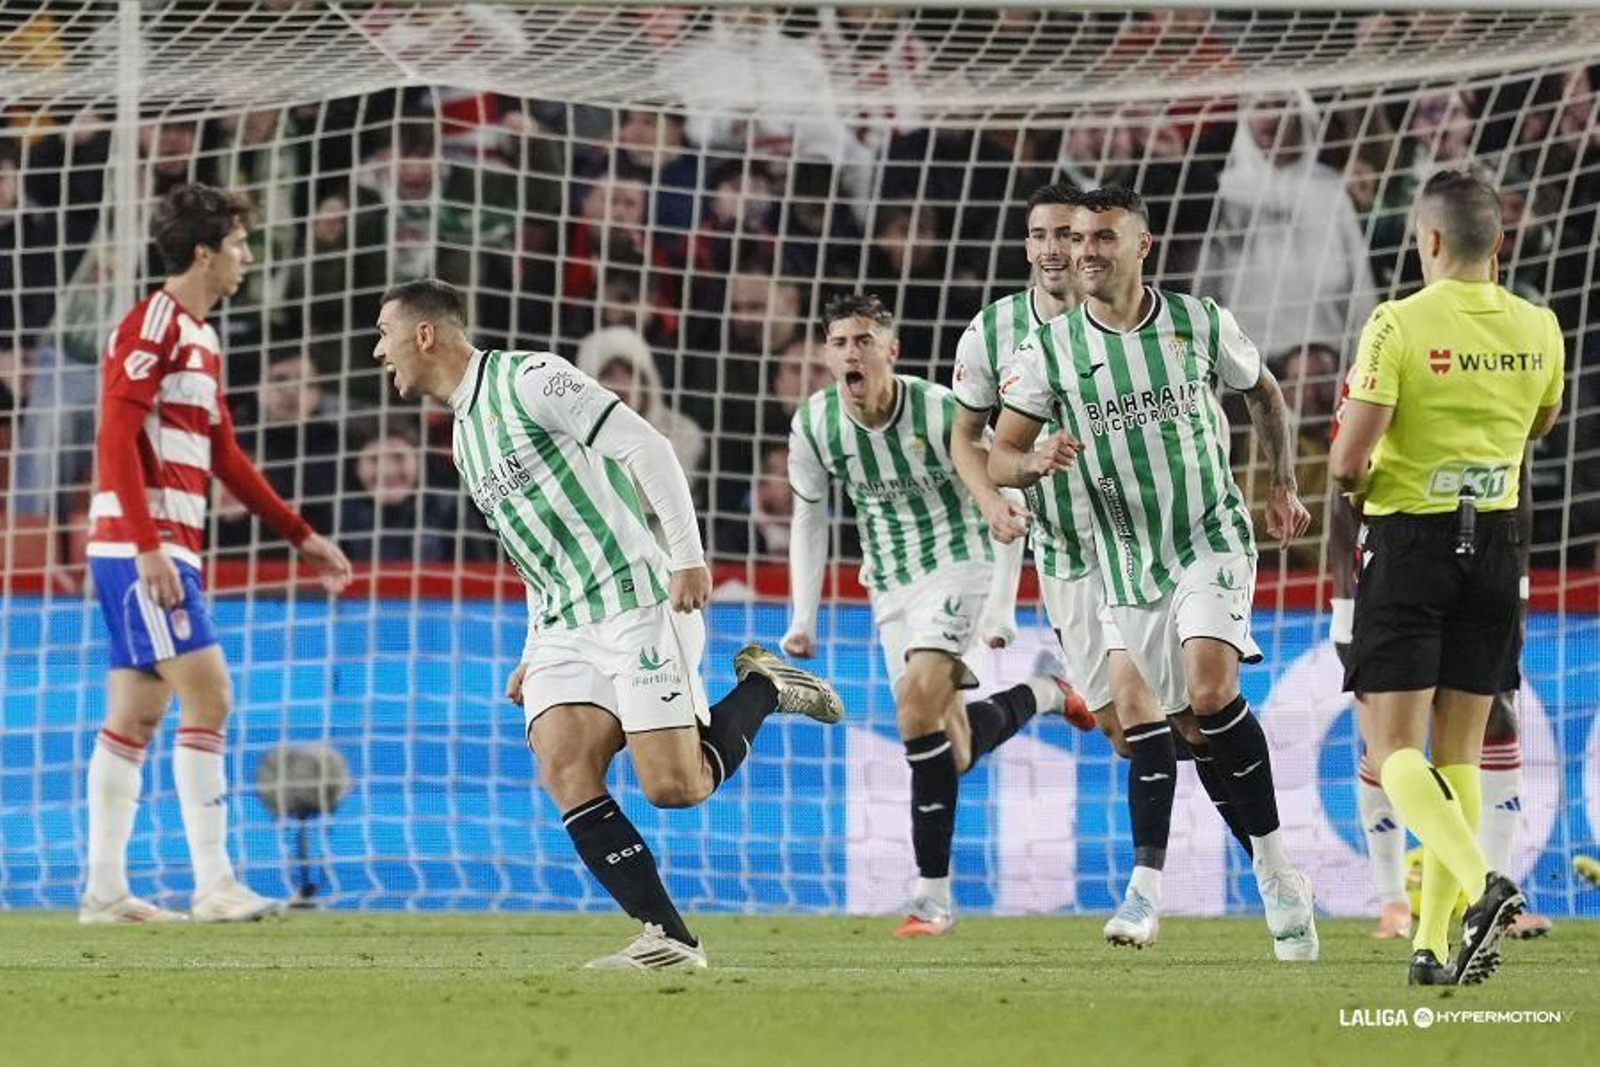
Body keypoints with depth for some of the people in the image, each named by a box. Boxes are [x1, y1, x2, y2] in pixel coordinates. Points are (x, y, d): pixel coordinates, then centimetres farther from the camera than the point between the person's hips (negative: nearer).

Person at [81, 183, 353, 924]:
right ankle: (214, 886, -14)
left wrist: (301, 536, 24)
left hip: (167, 552, 10)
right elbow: (116, 438, -18)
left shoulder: (200, 337, 18)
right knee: (207, 696, -13)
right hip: (141, 548, -10)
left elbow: (223, 456, 25)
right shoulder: (153, 323, -11)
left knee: (134, 717, 8)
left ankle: (104, 890, 9)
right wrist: (149, 547, -24)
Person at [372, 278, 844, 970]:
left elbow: (647, 446, -14)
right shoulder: (463, 438, 20)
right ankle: (668, 938, -15)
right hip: (566, 627, 8)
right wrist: (536, 653, 20)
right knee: (562, 770, -15)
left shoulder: (527, 379, -8)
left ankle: (763, 690, 13)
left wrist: (688, 557, -21)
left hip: (637, 597, -8)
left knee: (674, 786, -15)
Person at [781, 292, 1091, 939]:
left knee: (919, 706, -25)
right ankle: (1042, 695, 35)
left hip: (957, 565, -5)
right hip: (890, 588, 5)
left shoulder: (941, 412, -18)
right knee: (953, 751, 1)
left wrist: (1002, 608, -17)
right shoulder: (813, 425, -7)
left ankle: (933, 895, -20)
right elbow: (809, 517, 9)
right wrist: (803, 618, 4)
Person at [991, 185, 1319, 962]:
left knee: (1211, 694, -23)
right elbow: (998, 458, -5)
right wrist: (1039, 461, -27)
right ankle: (1277, 884, 17)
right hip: (1126, 562, 2)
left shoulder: (1200, 324, -4)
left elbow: (1263, 392, 15)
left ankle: (1276, 869, -11)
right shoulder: (1050, 349, -5)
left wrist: (1283, 487, 9)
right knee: (1184, 728, 4)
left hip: (1212, 539, -2)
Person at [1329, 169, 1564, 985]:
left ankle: (1482, 886, -26)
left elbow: (1348, 460, -17)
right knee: (1458, 751, 10)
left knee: (1393, 748, -3)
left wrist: (1353, 477, 5)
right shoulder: (1537, 329, 1)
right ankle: (1434, 944, 7)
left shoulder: (1400, 325, -15)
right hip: (1495, 542, 5)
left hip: (1408, 541, -5)